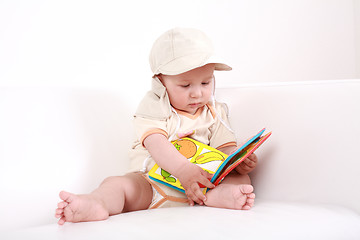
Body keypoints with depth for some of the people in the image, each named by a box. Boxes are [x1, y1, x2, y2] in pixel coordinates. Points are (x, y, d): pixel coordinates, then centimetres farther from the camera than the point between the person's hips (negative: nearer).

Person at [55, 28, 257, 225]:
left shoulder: (214, 113, 13)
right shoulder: (154, 107, -1)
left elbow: (226, 147, 9)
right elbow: (156, 143, -18)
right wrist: (184, 170, -35)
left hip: (201, 184, 3)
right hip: (150, 185, -2)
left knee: (241, 178, -19)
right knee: (117, 184, -27)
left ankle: (219, 196, -52)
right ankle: (96, 204, -59)